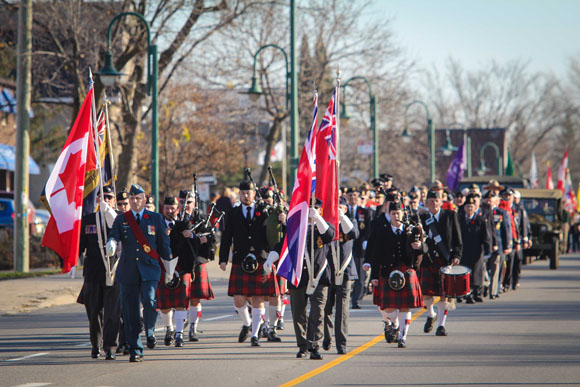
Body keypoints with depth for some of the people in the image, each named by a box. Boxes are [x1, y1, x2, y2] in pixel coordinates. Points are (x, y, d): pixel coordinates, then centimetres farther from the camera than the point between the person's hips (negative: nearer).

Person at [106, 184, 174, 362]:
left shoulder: (155, 218, 8)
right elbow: (113, 235, -7)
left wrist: (169, 266, 14)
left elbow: (164, 243, 12)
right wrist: (111, 243, -30)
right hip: (128, 271, 1)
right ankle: (135, 350, 9)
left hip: (149, 269, -1)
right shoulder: (121, 219, 9)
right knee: (130, 311, 0)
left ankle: (150, 331, 4)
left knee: (149, 299, -24)